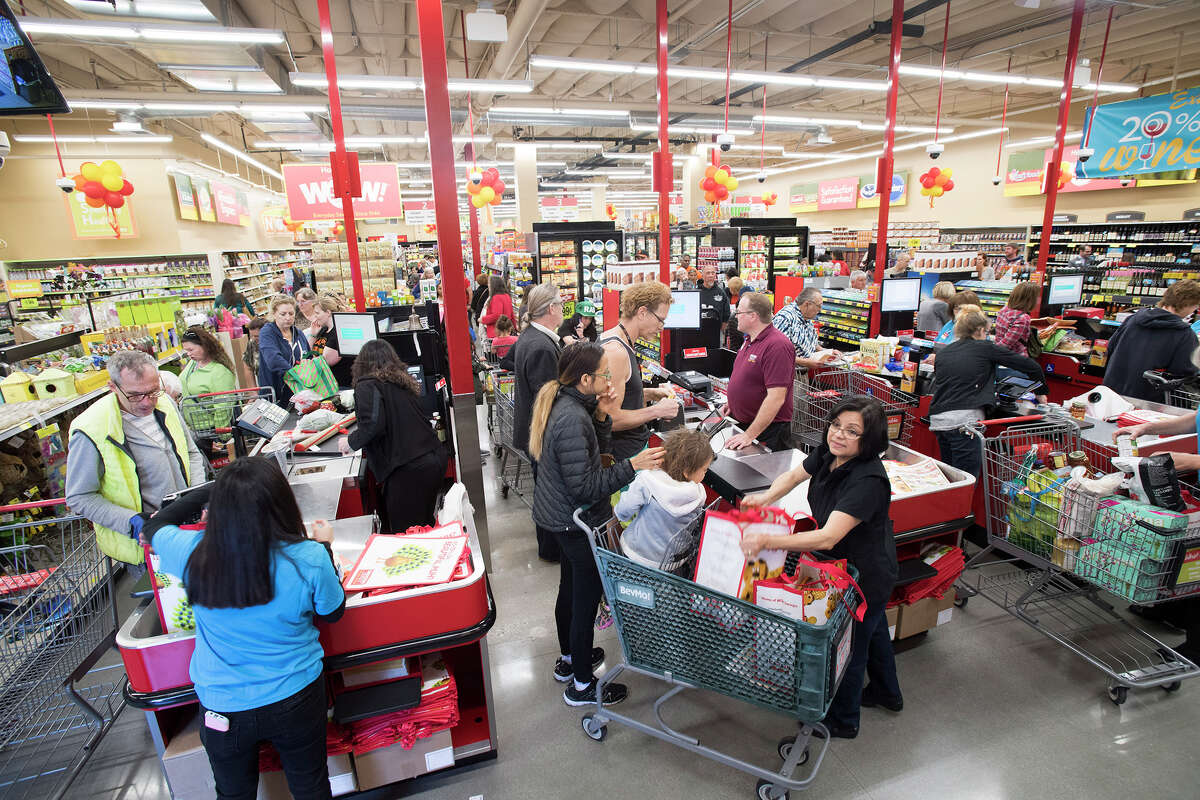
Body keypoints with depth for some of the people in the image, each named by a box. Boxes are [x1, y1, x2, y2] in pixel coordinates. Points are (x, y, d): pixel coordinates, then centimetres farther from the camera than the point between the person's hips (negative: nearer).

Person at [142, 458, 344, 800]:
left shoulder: (193, 552, -23)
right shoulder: (309, 559, -27)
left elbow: (154, 526, 3)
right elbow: (332, 613, -6)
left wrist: (216, 490, 6)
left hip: (223, 705, 2)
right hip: (295, 699, -1)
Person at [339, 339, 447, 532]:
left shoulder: (368, 386, -5)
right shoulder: (401, 382, 16)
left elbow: (373, 423, -20)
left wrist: (351, 442, -1)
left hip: (408, 469, -7)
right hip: (435, 459, 7)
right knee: (425, 523, 20)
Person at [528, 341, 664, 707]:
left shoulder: (564, 403, 1)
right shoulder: (572, 419, -29)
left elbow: (587, 452, 9)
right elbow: (584, 486, -27)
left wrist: (602, 417, -5)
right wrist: (631, 466, -28)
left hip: (560, 516, 10)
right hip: (578, 522, -10)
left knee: (570, 589, 25)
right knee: (587, 598, 6)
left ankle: (569, 658, 45)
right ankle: (581, 685, 24)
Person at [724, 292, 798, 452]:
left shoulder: (777, 346, -23)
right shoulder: (750, 340, 10)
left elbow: (776, 398, -28)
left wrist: (749, 435, -29)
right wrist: (732, 402, 13)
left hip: (767, 431, -9)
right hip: (741, 424, 9)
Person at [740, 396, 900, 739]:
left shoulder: (867, 481, -37)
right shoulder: (828, 454, -13)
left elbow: (827, 538, -44)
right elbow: (794, 475, 3)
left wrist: (767, 541, -52)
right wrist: (767, 496, -17)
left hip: (867, 576, -8)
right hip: (843, 565, 8)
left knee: (850, 645, 13)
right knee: (872, 630, 30)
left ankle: (842, 720, 39)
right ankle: (887, 693, 57)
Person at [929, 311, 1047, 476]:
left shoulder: (943, 352, 17)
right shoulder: (986, 348, 6)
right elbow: (1029, 365, 10)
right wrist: (1040, 392, 27)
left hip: (937, 419, 6)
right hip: (964, 420, -6)